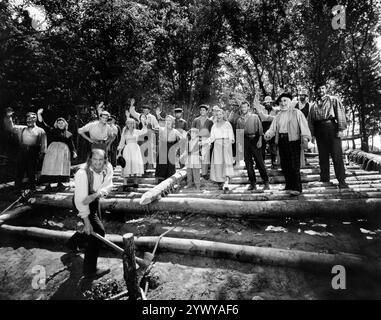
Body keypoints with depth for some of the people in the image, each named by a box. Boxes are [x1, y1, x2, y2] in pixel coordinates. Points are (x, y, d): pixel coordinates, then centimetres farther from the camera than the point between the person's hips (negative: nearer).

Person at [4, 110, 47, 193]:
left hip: (33, 153, -3)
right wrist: (8, 117, 4)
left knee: (31, 172, 3)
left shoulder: (40, 131, 9)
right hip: (22, 151, 3)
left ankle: (32, 189, 13)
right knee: (19, 171, 2)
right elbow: (10, 127, 17)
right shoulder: (21, 129, 19)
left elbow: (43, 143, 5)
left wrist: (42, 153, -4)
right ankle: (17, 189, 8)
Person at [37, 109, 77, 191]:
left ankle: (60, 184, 8)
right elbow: (42, 124, 7)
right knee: (50, 167, -6)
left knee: (62, 168, -1)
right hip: (53, 150, -1)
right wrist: (39, 114, -2)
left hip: (64, 152, 1)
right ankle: (48, 185, -4)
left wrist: (74, 152, 0)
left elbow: (71, 145, 15)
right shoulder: (52, 131, 13)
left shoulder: (69, 134, 17)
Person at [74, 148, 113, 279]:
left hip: (94, 200, 7)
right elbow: (81, 200, -34)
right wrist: (86, 222, -34)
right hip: (82, 202, -7)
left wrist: (97, 194, -44)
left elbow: (108, 186, -23)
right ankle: (90, 270, -4)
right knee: (98, 231, -16)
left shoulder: (108, 168, -19)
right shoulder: (82, 174, -35)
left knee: (96, 224, 26)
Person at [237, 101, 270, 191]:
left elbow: (260, 129, 0)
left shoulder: (255, 117, 4)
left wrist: (260, 140, -9)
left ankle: (266, 182, 4)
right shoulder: (239, 120, 12)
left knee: (259, 162, -4)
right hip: (245, 141, 3)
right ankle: (253, 183, 11)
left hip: (254, 140, -3)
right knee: (248, 163, 3)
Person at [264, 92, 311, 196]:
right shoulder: (278, 116, 19)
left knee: (294, 166, -8)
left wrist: (305, 137, -21)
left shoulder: (296, 113, 5)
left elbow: (303, 125, -6)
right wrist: (268, 134, -11)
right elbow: (273, 128, 11)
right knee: (284, 165, 6)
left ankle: (297, 188, -2)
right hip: (281, 141, 5)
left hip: (293, 140, -5)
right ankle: (289, 186, 17)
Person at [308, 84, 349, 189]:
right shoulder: (314, 105, 18)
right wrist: (312, 134, 7)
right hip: (319, 130, 3)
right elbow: (310, 121, 16)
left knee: (337, 155, -6)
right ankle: (325, 179, 13)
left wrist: (340, 129, -11)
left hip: (331, 127, -3)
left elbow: (340, 113, -1)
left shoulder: (334, 100, 8)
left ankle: (341, 181, -2)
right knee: (323, 156, 5)